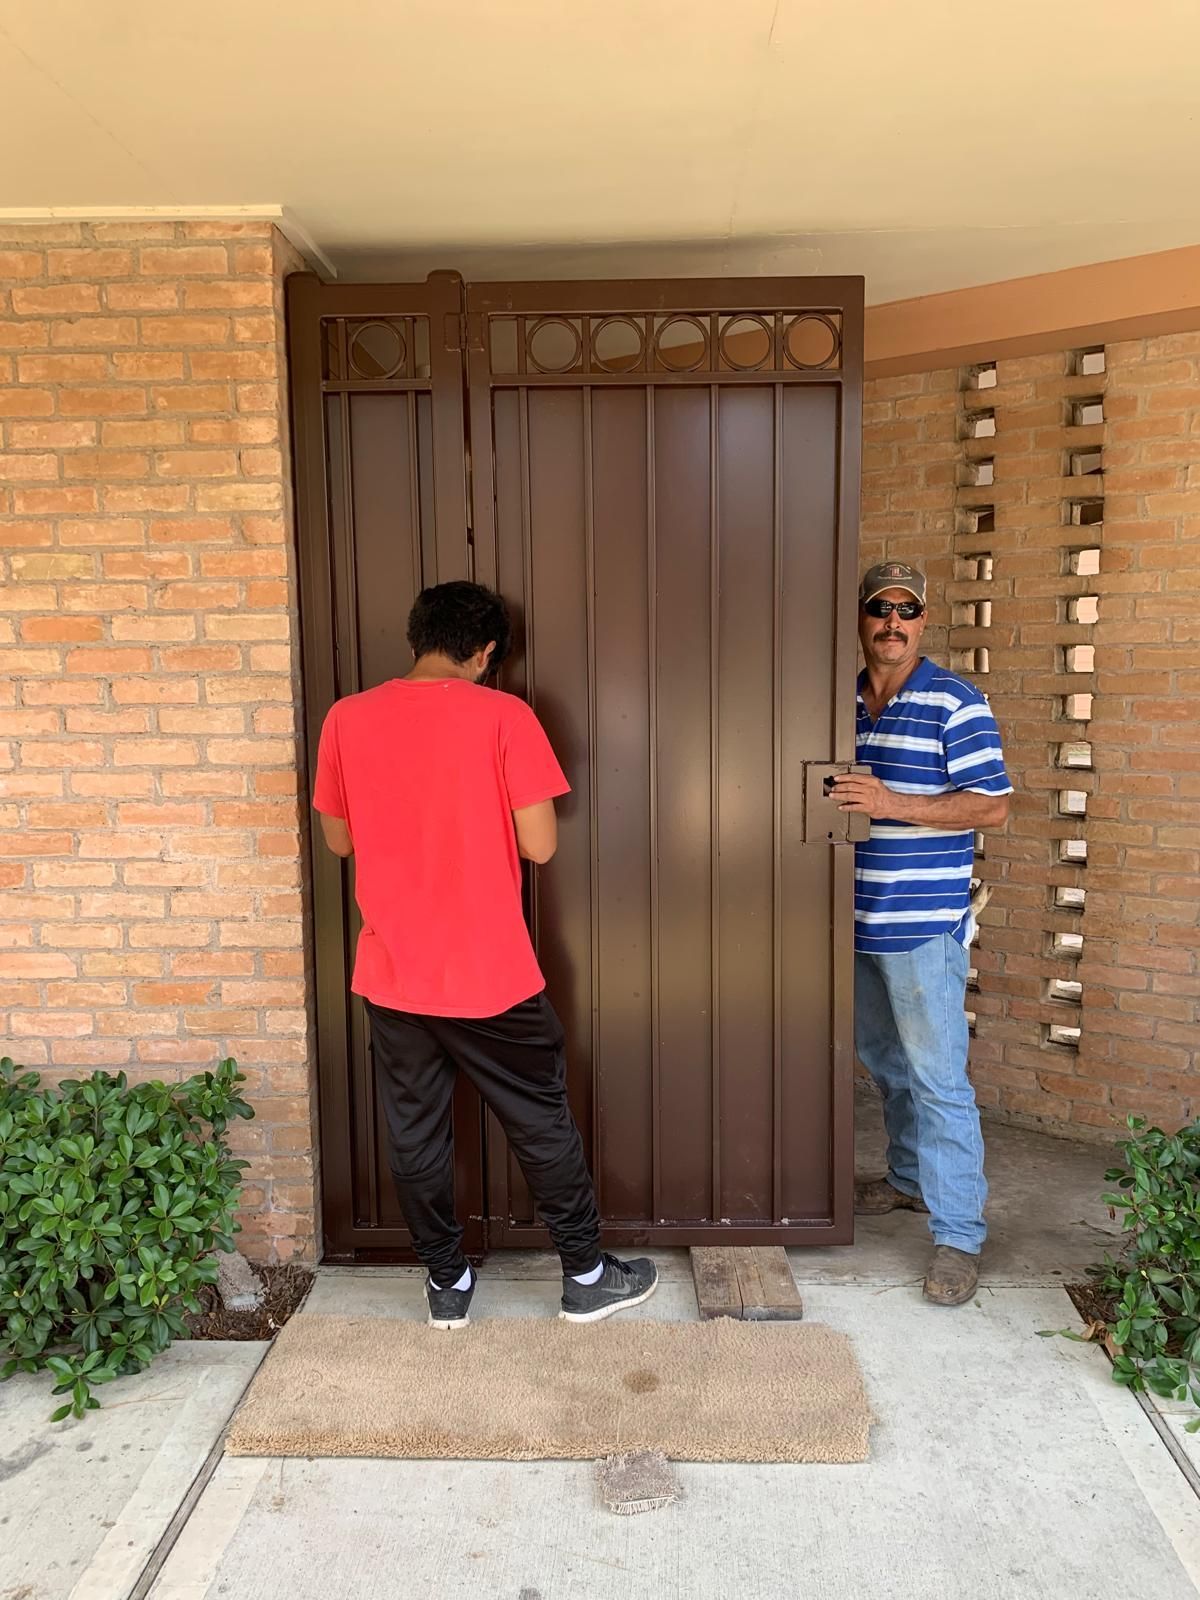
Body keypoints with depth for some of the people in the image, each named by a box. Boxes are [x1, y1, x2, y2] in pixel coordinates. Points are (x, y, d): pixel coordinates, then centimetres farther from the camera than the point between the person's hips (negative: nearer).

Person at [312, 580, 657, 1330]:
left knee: (416, 1133, 17)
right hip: (490, 974, -3)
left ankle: (448, 1285, 31)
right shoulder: (503, 715, -12)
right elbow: (539, 845, -12)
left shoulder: (348, 718, -2)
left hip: (392, 973, 3)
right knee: (543, 1124, 14)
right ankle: (588, 1276, 28)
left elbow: (339, 839, 7)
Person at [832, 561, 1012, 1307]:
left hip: (925, 928, -6)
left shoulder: (956, 702, -9)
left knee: (938, 1079, -2)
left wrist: (893, 804, -23)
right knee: (886, 1064, 20)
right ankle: (911, 1177, 39)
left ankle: (959, 1235, 9)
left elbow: (992, 804, -14)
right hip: (860, 923, 7)